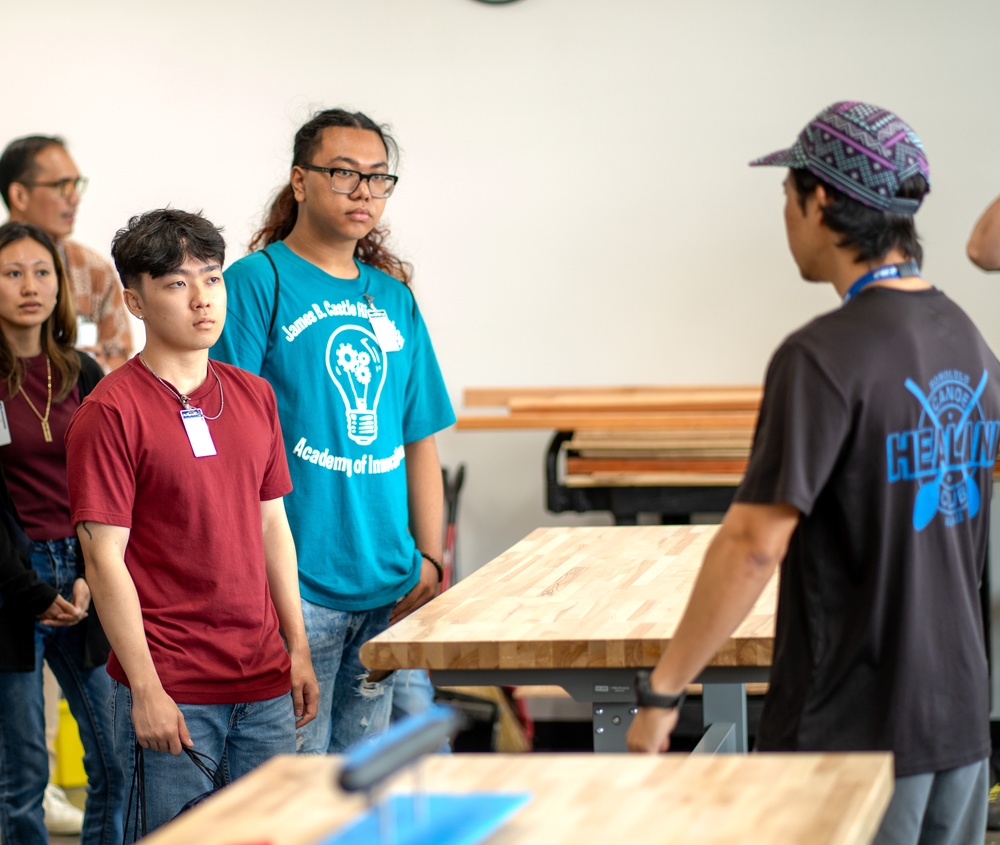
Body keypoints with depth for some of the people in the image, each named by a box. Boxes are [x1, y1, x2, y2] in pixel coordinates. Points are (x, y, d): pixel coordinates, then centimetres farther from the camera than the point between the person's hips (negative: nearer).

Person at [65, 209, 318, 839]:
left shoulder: (254, 396, 10)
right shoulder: (109, 412, -9)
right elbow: (104, 558, -11)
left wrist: (298, 649, 12)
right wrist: (146, 690, -14)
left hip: (264, 681, 6)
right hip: (171, 690, -6)